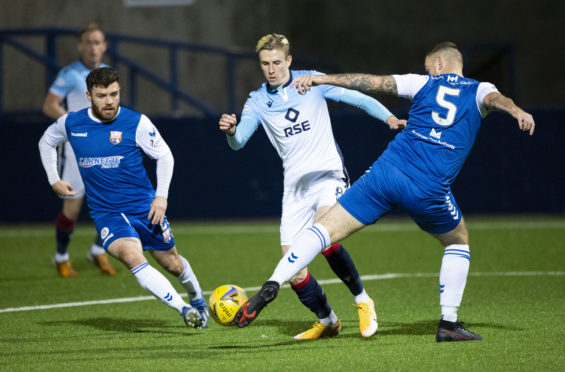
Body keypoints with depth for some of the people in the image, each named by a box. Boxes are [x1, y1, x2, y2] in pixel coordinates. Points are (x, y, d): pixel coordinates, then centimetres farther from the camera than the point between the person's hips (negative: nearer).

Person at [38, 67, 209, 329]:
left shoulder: (136, 123, -10)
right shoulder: (71, 123, -3)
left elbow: (164, 155, 0)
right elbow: (46, 143, 19)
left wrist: (161, 196, -9)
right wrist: (54, 180, 12)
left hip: (144, 207, 0)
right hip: (105, 212, 0)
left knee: (171, 263, 14)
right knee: (133, 258, -28)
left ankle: (196, 297, 47)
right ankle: (183, 309, -29)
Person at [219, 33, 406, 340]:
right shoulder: (258, 101, 6)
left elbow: (357, 98, 3)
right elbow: (239, 141, -6)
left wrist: (388, 117, -13)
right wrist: (230, 131, -29)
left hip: (328, 175, -4)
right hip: (295, 186, 4)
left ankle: (362, 301, -11)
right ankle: (327, 321, 17)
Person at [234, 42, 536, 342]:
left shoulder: (425, 83, 19)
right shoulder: (478, 91, 15)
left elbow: (373, 82, 16)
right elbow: (495, 98, -7)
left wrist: (321, 79, 20)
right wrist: (517, 111, -28)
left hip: (387, 171, 1)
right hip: (429, 190, -1)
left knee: (327, 228, 2)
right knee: (458, 242, 26)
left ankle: (273, 284, -16)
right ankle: (448, 323, 18)